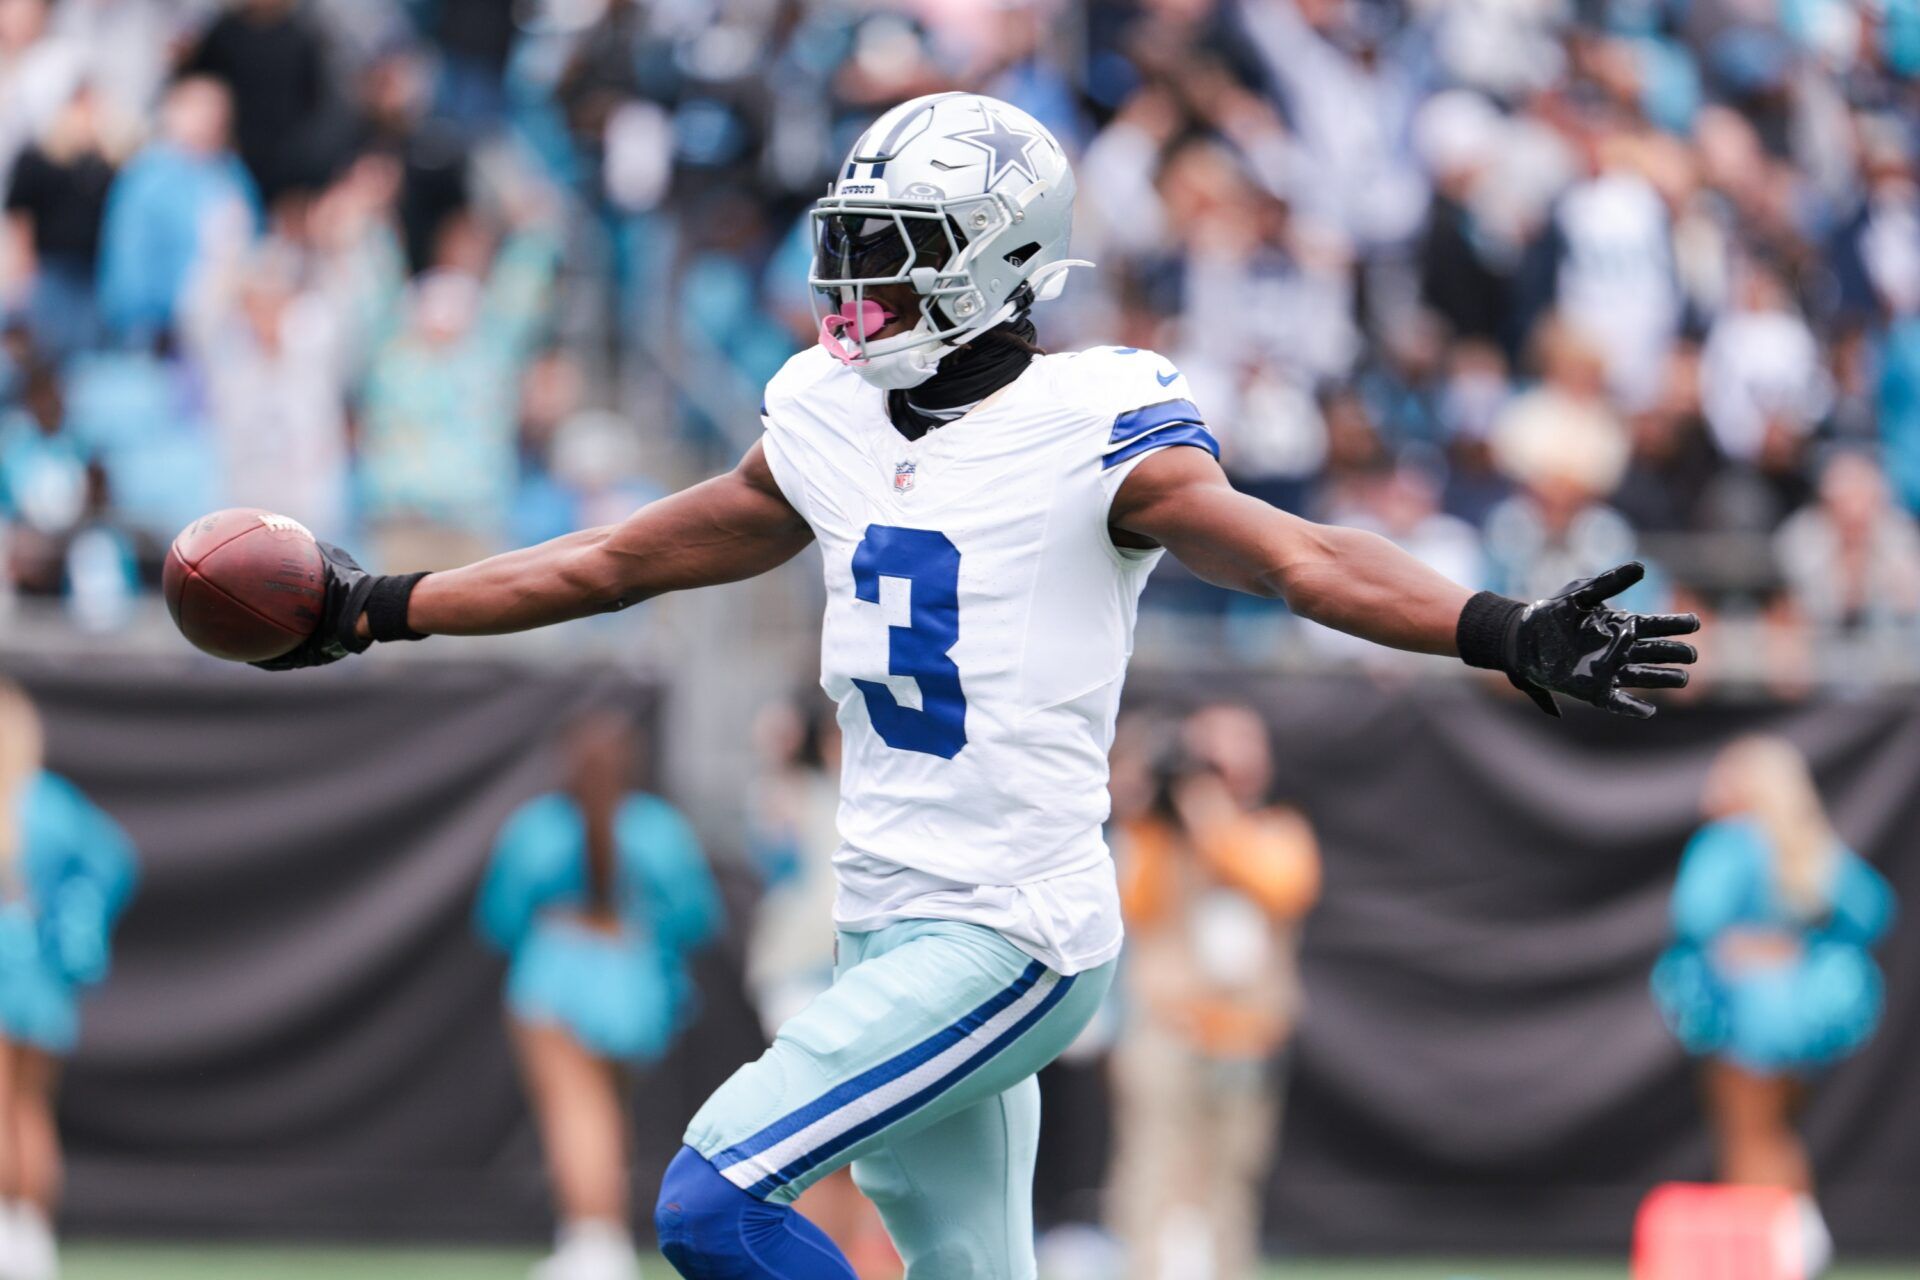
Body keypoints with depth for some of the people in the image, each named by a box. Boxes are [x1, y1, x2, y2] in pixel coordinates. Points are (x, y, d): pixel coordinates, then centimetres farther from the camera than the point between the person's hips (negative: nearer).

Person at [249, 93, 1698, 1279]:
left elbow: (1300, 556, -22)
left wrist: (1507, 634, -38)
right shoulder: (833, 430, 11)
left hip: (1010, 937, -8)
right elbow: (616, 562, 22)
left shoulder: (1092, 435, -10)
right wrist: (376, 611, 25)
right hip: (898, 935, 8)